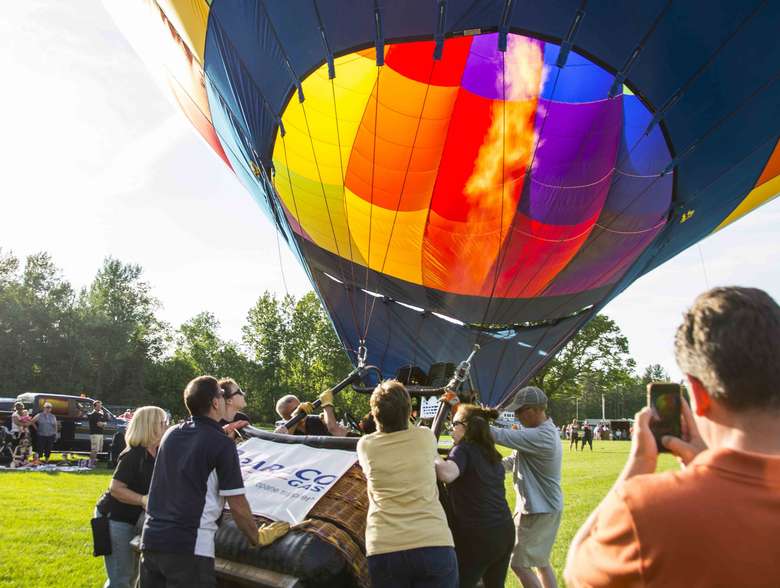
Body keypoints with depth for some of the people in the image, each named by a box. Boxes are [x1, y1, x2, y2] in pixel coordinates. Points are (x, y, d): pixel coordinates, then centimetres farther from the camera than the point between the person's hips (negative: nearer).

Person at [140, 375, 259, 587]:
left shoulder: (171, 434, 8)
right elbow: (238, 506, -10)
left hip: (150, 539, 7)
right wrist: (257, 539, 4)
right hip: (189, 547, -6)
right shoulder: (222, 444, -10)